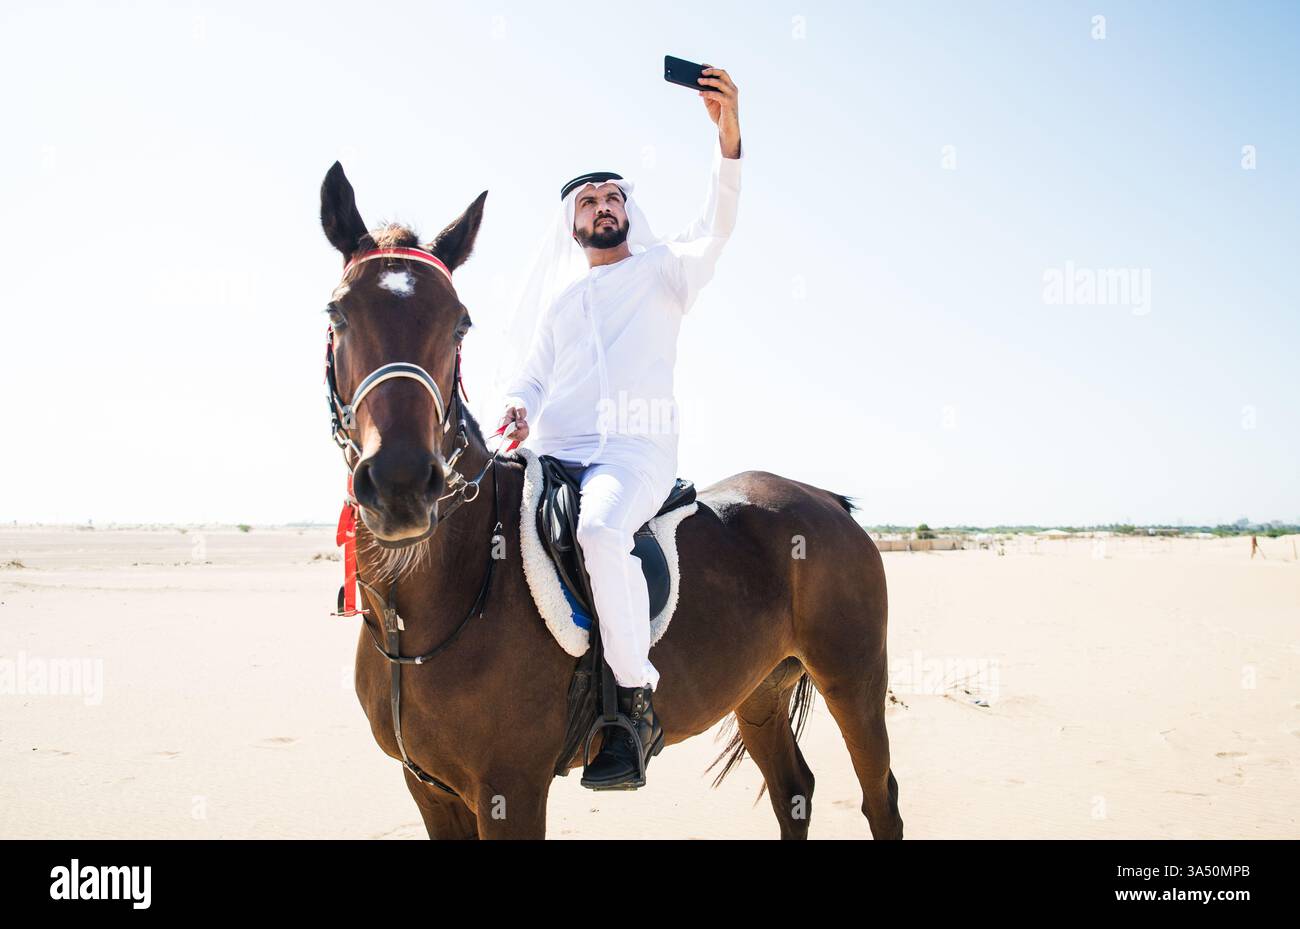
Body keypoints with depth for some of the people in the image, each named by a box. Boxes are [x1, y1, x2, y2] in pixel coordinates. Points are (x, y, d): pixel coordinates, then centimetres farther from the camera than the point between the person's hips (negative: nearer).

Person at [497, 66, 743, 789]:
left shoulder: (663, 270, 13)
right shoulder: (560, 297, 25)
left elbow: (716, 228, -5)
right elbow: (532, 371, 23)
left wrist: (729, 138, -20)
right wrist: (518, 406, -3)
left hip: (637, 451, -5)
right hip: (553, 455, 5)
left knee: (601, 531, -36)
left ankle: (639, 698, -24)